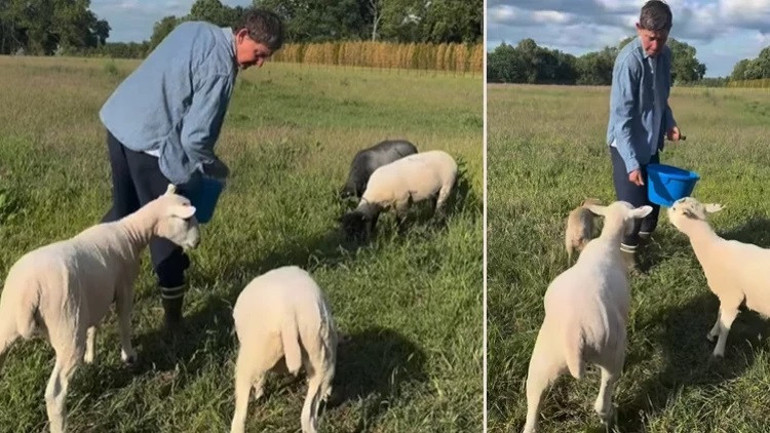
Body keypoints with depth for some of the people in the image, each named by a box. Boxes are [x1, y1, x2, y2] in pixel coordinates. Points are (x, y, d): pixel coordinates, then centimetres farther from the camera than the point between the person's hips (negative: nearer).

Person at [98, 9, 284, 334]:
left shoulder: (194, 29, 8)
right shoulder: (220, 69, -18)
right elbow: (195, 138, -21)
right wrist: (217, 170, -1)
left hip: (118, 122, 9)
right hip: (148, 141, -9)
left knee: (123, 212, 23)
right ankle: (173, 317, 10)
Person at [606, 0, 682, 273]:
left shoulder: (665, 55, -1)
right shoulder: (629, 60, -25)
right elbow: (621, 116, -26)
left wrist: (669, 124, -2)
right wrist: (631, 162, -30)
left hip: (651, 140, 7)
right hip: (627, 143, -7)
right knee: (633, 203, -1)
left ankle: (645, 236, 42)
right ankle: (626, 250, 21)